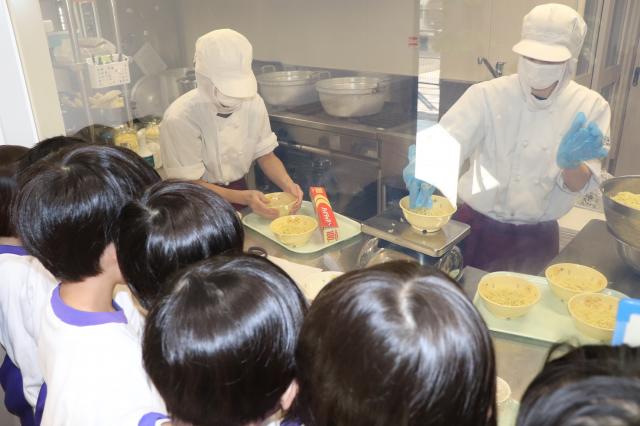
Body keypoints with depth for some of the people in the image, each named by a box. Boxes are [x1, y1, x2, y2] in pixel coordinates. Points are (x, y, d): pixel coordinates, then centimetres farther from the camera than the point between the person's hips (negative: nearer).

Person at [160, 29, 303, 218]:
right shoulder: (180, 118, -22)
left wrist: (287, 184, -15)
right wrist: (244, 198, -28)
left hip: (240, 191, 3)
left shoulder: (254, 102, -8)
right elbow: (190, 184, -17)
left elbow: (265, 154, 4)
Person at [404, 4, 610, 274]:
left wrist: (570, 162, -33)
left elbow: (579, 186, -10)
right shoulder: (487, 95, -10)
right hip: (476, 227, -1)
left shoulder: (591, 107, -6)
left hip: (536, 239, 1)